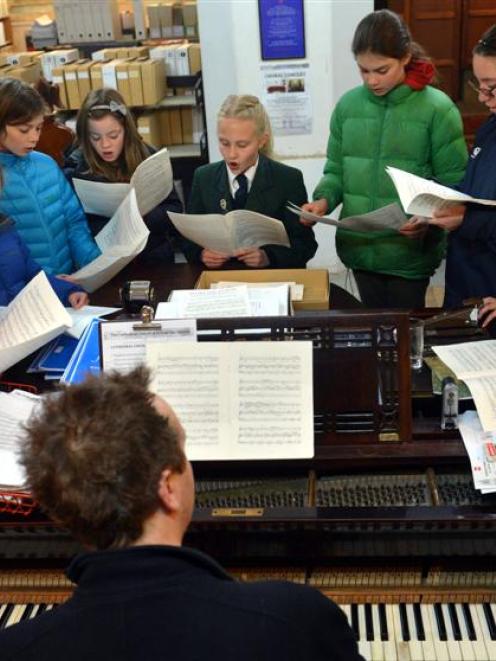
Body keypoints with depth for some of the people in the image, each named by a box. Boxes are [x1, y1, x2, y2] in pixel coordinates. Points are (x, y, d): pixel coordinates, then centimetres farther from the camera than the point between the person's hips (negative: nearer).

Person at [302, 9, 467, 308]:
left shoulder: (437, 108, -9)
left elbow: (453, 185, -7)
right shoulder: (348, 105, 2)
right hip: (359, 248, 4)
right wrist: (323, 199, -10)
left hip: (410, 251, -3)